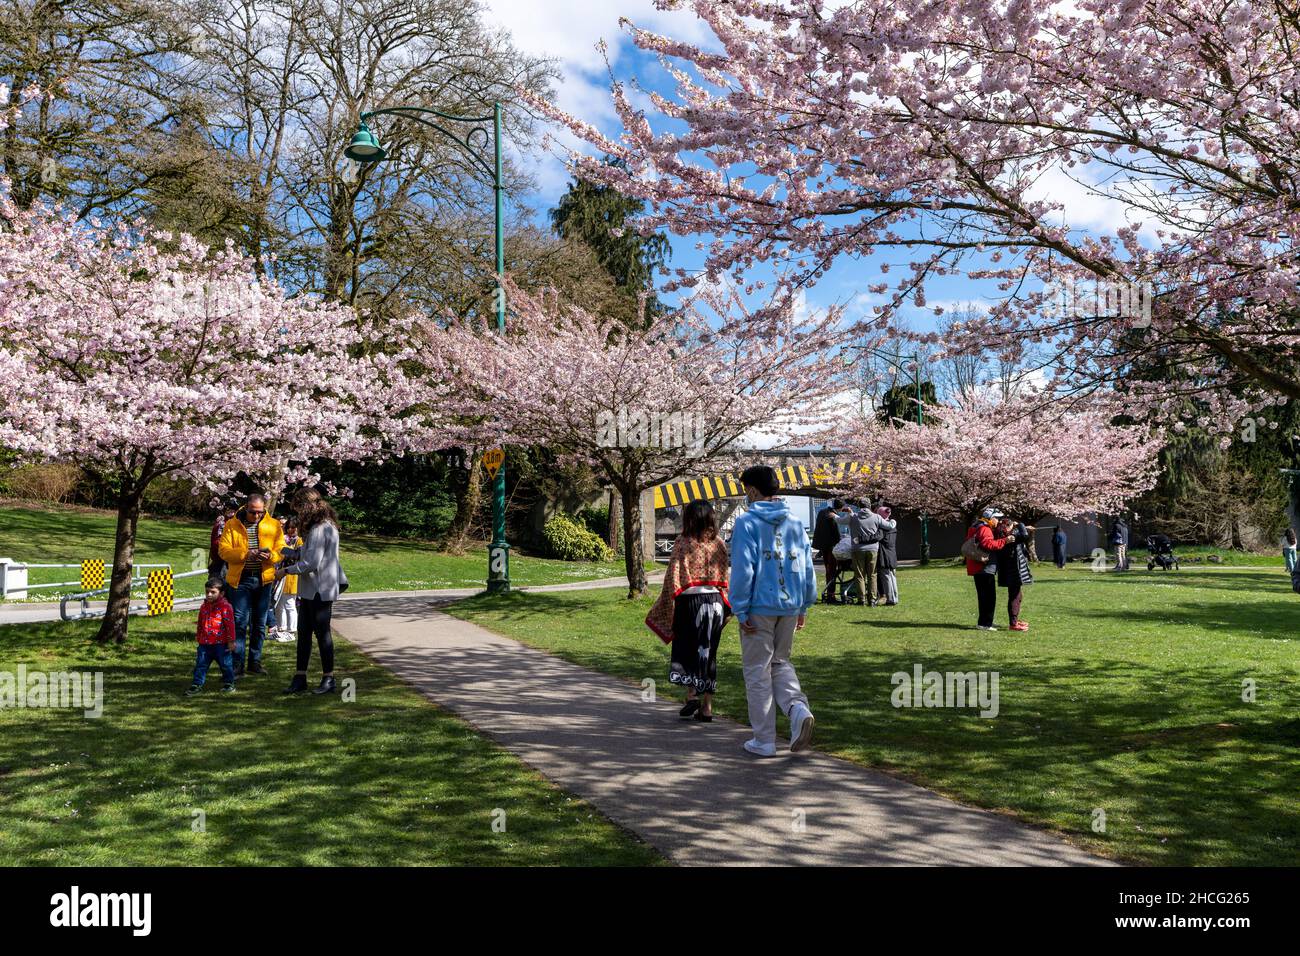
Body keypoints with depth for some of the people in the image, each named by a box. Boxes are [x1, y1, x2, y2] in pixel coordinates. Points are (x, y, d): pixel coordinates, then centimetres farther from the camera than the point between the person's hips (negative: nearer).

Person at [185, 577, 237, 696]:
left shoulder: (225, 606, -11)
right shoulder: (204, 606, 9)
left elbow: (230, 624, -11)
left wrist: (231, 641, -12)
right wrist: (198, 636, 25)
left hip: (221, 643, -5)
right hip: (205, 643, 5)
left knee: (225, 664, 5)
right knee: (201, 664, 5)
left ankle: (229, 683, 20)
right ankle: (197, 684, 13)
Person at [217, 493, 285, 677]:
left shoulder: (274, 525, 4)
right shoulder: (232, 525, -1)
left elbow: (281, 550, 3)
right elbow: (223, 550, -6)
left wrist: (270, 555, -19)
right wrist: (245, 553, -21)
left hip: (264, 579, 2)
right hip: (240, 579, -2)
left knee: (259, 623, 10)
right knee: (239, 622, -5)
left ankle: (255, 662, 21)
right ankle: (238, 664, 0)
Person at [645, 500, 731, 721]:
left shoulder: (683, 543, -9)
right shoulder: (719, 544, 3)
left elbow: (673, 577, -10)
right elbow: (725, 577, 6)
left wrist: (668, 607, -2)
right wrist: (726, 609, 13)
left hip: (690, 601, -4)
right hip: (715, 603, 4)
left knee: (685, 650, 11)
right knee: (708, 653, 10)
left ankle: (692, 694, -5)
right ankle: (707, 706, 11)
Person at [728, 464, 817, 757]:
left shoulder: (747, 522, -9)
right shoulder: (795, 523, 7)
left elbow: (742, 570, -14)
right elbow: (808, 566, 9)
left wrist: (740, 611, -9)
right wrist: (804, 606, 16)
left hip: (759, 606, -5)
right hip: (790, 606, 5)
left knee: (757, 671, 6)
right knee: (781, 662, 21)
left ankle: (764, 740, 11)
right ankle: (798, 708, -4)